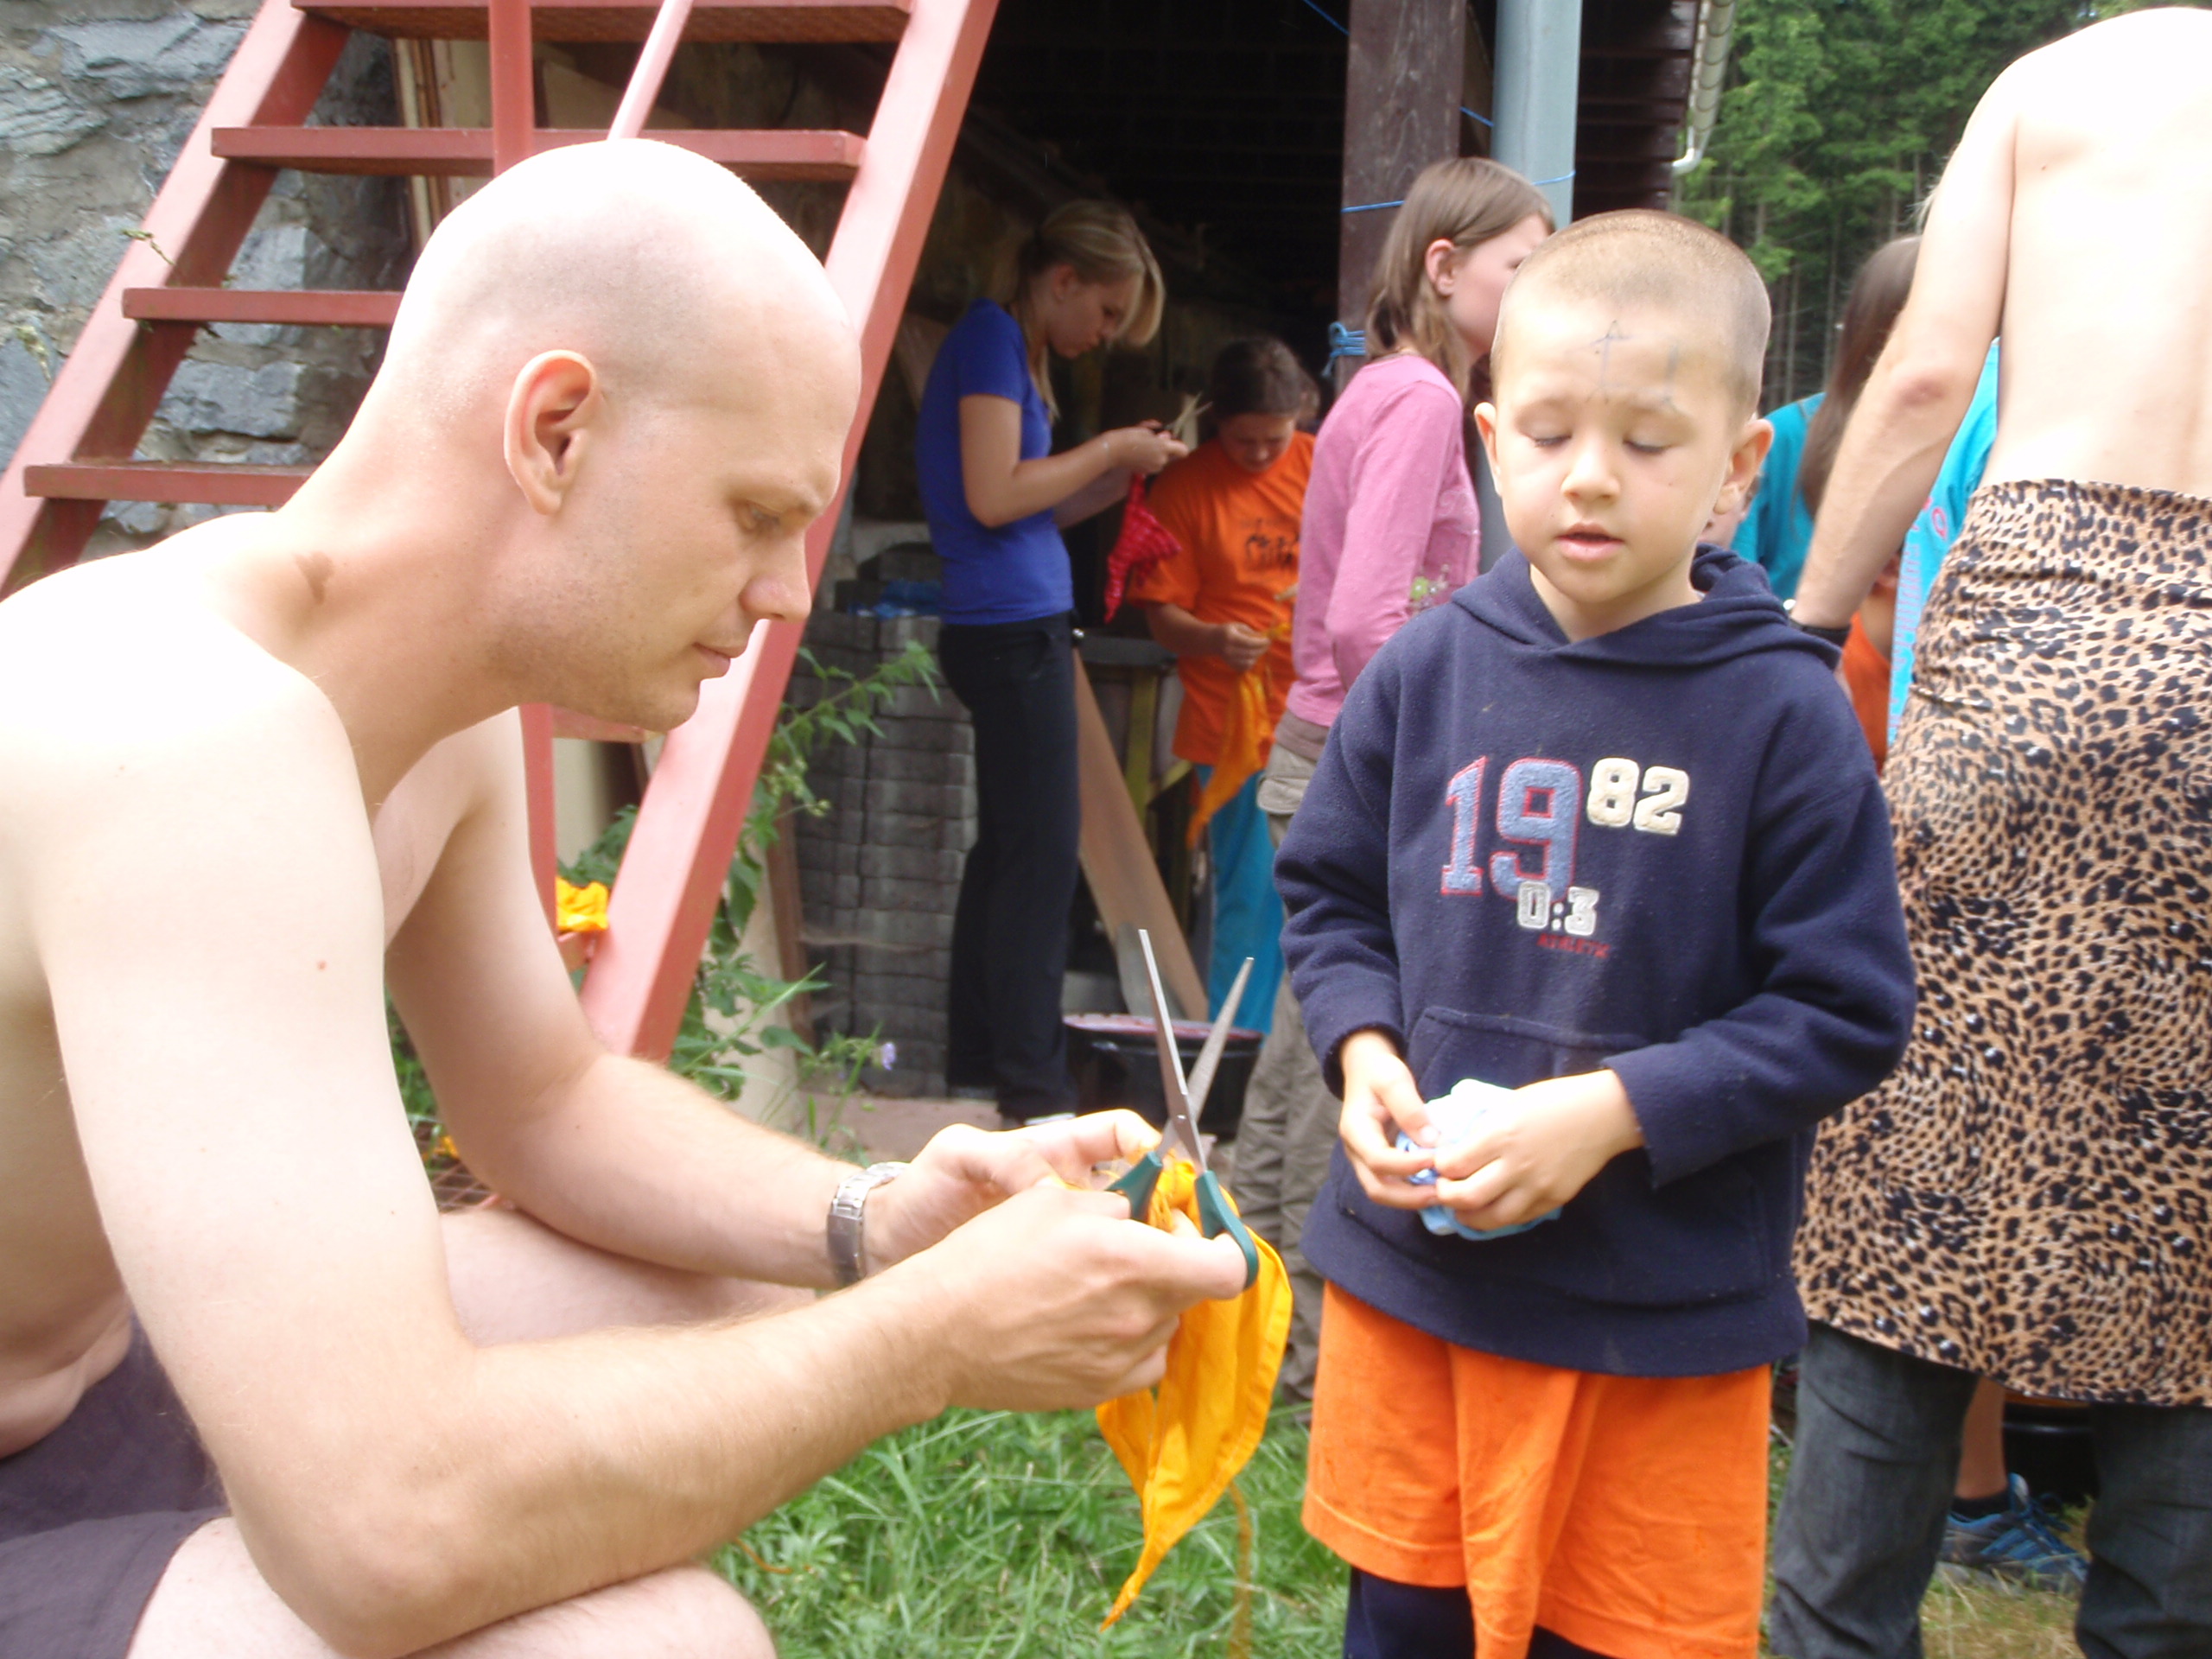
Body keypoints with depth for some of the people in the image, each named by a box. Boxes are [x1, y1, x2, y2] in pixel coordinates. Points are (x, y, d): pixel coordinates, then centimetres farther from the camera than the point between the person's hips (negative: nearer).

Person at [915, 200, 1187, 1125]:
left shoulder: (1019, 353, 19)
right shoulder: (991, 337, -9)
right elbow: (993, 497, -19)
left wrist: (1121, 476, 8)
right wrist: (1108, 450, -9)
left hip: (1020, 628, 10)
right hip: (1012, 630, -10)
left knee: (1008, 847, 13)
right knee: (1043, 850, -7)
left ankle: (978, 1054, 20)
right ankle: (1031, 1080, -1)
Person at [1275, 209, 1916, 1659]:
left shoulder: (1783, 712, -12)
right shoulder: (1427, 669, -2)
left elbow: (1845, 1014, -10)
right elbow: (1329, 894, 10)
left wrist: (1616, 1111, -20)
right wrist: (1364, 1049, -7)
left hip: (1662, 1319, -3)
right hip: (1410, 1272, 3)